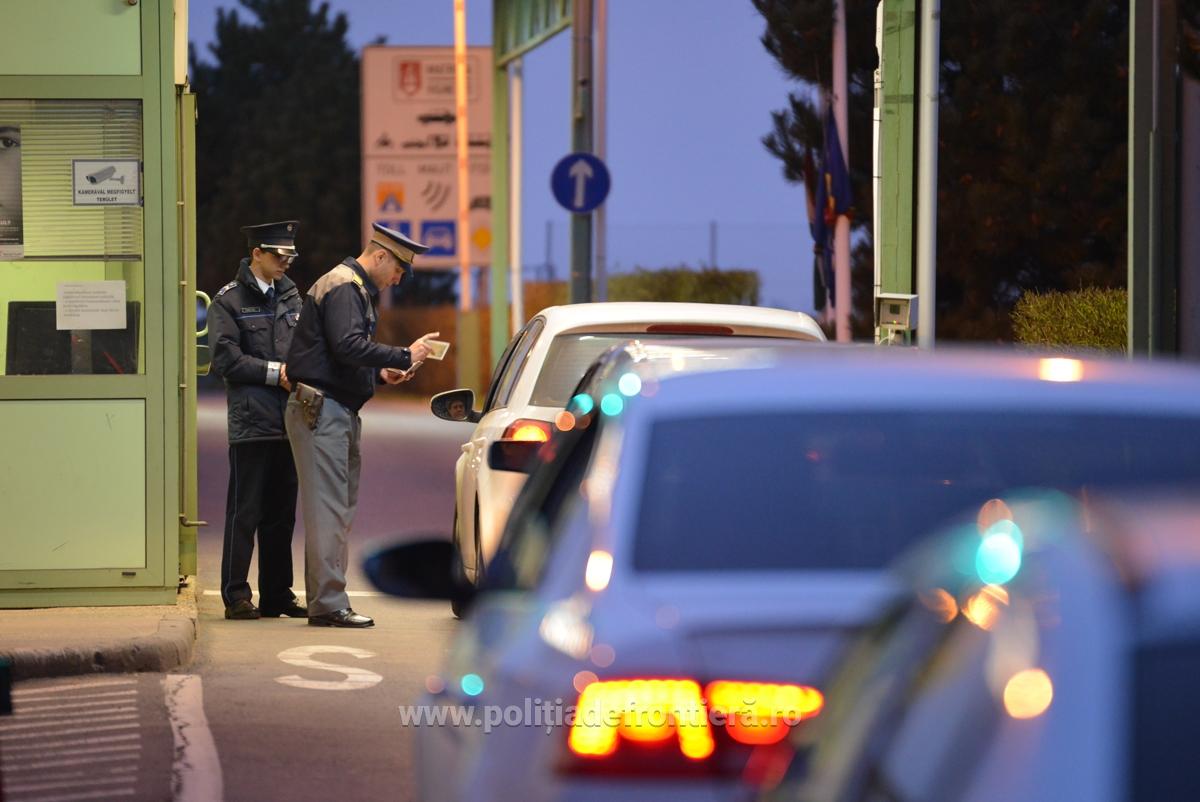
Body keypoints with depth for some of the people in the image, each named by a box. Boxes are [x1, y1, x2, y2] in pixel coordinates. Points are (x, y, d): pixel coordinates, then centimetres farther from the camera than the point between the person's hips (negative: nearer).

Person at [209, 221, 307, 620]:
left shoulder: (291, 296, 15)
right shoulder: (229, 300, -2)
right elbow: (226, 359, -9)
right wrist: (275, 372, -11)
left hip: (289, 420, 6)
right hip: (250, 422, -6)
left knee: (281, 513, 10)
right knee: (244, 512, -4)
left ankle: (277, 595, 16)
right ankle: (236, 596, 0)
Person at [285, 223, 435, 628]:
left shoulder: (358, 290, 22)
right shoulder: (342, 287, -12)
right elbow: (348, 346, -25)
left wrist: (380, 373, 11)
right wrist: (404, 356, -20)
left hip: (340, 412, 11)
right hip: (321, 411, -11)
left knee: (340, 510, 12)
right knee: (328, 509, -11)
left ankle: (326, 599, 15)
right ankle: (328, 604, -12)